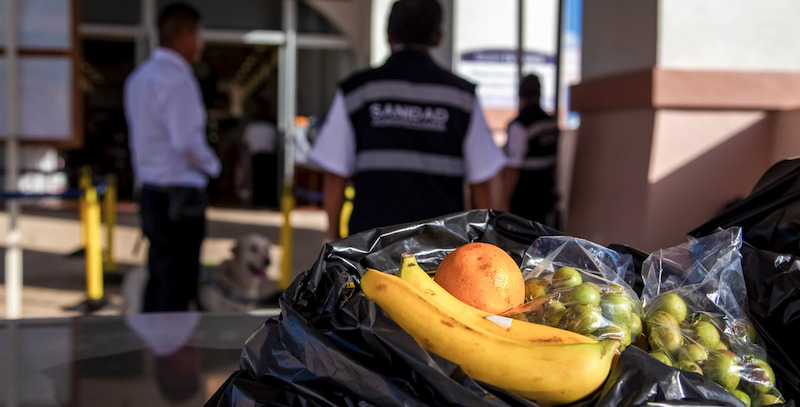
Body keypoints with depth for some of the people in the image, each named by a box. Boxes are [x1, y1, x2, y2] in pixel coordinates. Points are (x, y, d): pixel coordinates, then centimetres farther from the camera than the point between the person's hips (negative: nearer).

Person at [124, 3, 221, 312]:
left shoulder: (139, 76, 13)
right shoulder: (177, 79, -16)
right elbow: (186, 141, -20)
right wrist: (212, 165, -3)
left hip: (150, 190, 9)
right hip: (180, 195, -9)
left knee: (157, 280, 16)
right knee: (177, 289, -4)